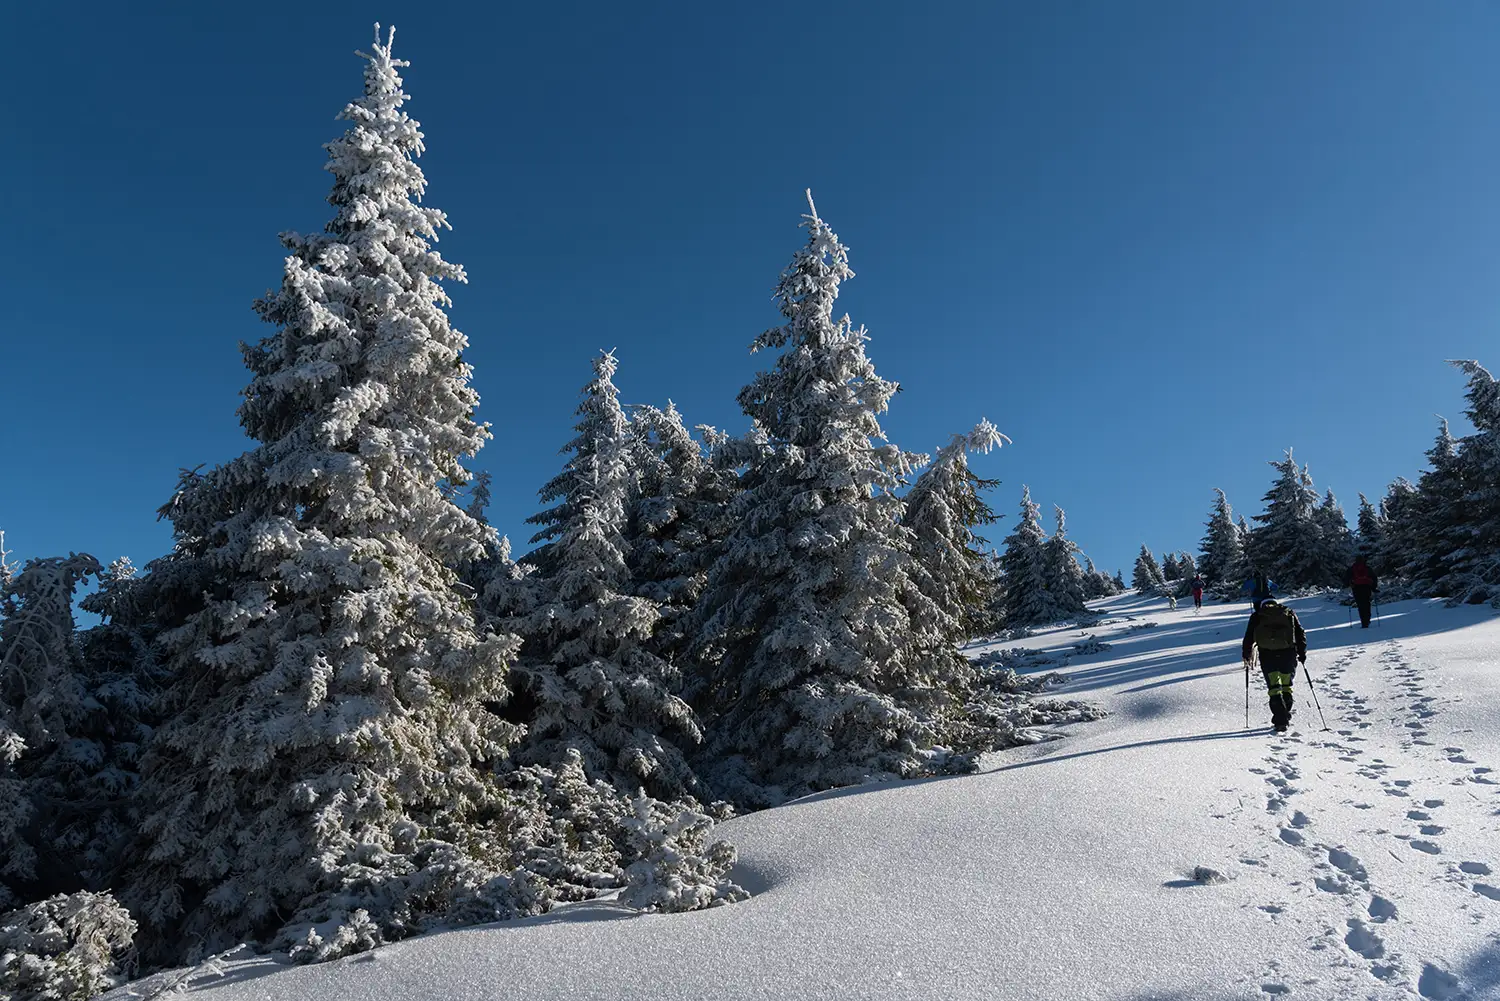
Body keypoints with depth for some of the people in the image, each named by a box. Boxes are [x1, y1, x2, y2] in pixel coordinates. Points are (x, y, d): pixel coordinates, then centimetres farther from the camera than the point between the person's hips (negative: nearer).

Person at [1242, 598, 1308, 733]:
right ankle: (1285, 717, 18)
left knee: (1274, 688, 2)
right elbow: (1300, 634, 11)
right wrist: (1302, 653, 16)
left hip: (1267, 654, -1)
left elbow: (1249, 637, 6)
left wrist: (1246, 656, 13)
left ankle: (1281, 720, -10)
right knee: (1286, 686, 17)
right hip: (1288, 652, 1)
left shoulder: (1257, 615, 11)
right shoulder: (1289, 613, 16)